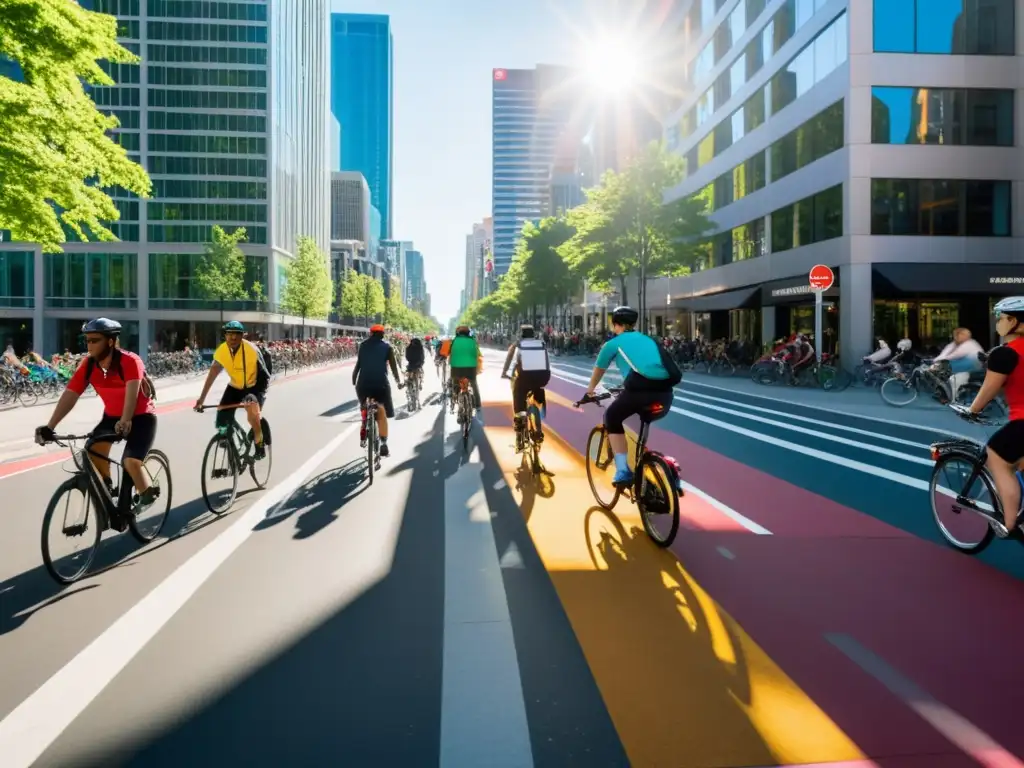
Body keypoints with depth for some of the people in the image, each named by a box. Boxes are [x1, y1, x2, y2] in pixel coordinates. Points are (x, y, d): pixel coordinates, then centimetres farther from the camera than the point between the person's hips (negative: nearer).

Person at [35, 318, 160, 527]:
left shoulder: (130, 361, -26)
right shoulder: (87, 365, -11)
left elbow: (132, 392, -42)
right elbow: (69, 396, -18)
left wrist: (125, 422, -57)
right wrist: (49, 427, -28)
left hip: (141, 417, -5)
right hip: (112, 416, 6)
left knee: (131, 462, -22)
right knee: (93, 450, -18)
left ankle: (149, 493, 6)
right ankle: (106, 490, 6)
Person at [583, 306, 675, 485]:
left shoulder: (613, 343, 19)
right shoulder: (648, 339, 32)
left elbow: (598, 371, 34)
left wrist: (590, 390, 55)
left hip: (640, 388, -4)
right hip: (665, 393, 5)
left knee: (611, 418, 20)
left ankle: (623, 470, 10)